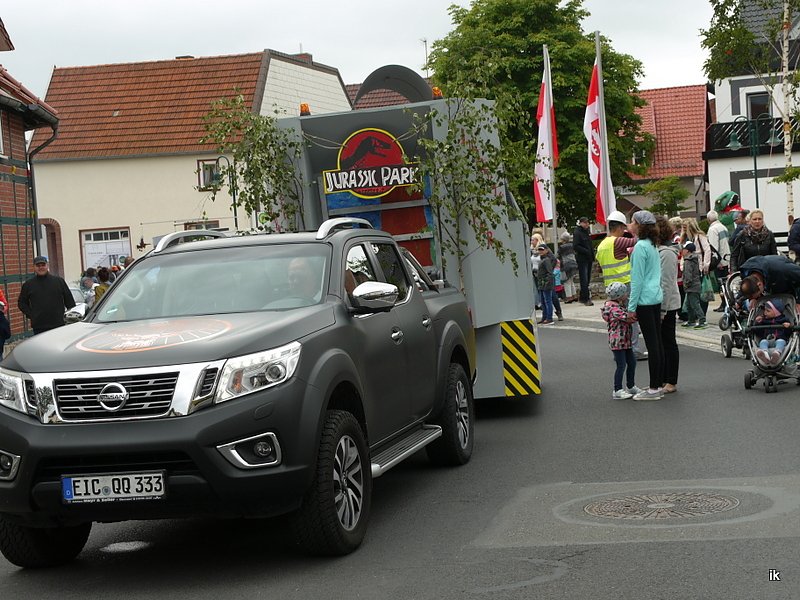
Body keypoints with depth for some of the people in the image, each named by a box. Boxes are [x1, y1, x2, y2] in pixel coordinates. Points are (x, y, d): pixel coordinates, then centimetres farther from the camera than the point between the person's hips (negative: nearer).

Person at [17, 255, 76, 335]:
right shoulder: (28, 284, 8)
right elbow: (21, 303, 14)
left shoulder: (59, 281, 8)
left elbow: (69, 301, 9)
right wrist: (31, 315, 1)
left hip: (59, 324, 0)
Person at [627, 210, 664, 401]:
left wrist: (631, 306, -12)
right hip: (656, 297, 9)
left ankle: (654, 389, -3)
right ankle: (658, 385, 16)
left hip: (645, 299, -9)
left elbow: (638, 278, -15)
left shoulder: (640, 247, -13)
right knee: (657, 342, 11)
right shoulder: (652, 246, 13)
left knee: (651, 343, -6)